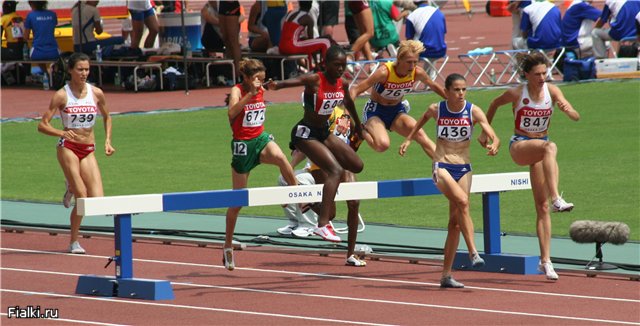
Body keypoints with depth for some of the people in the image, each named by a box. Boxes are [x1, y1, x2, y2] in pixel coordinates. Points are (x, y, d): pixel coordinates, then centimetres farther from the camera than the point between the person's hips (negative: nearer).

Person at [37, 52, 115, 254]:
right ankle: (74, 242, 4)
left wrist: (107, 141, 8)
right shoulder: (62, 95, -7)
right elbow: (42, 125, -7)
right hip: (68, 148, -4)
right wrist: (61, 133, -26)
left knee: (98, 200, -8)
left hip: (88, 150, 4)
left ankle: (72, 189, 26)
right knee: (82, 197, -15)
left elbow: (107, 118, 21)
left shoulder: (97, 94, 3)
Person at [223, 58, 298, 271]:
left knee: (280, 158, -35)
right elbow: (232, 113, -35)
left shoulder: (261, 91, 5)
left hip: (261, 139, 4)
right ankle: (228, 246, 19)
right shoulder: (237, 91, -12)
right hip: (242, 145, -4)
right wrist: (250, 93, -39)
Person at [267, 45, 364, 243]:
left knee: (357, 165, 10)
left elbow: (349, 104, 21)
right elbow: (295, 81, -37)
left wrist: (358, 127, 35)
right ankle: (322, 225, -30)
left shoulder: (343, 84, 1)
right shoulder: (314, 80, -19)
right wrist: (276, 85, -59)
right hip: (305, 133, -8)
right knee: (336, 170, -23)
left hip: (324, 132, 8)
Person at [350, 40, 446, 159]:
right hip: (375, 111, -4)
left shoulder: (418, 73, -16)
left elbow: (434, 87, 7)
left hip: (397, 111, 4)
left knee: (420, 134, -21)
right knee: (382, 144, -30)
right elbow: (356, 90, -26)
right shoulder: (385, 72, -30)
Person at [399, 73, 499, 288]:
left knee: (455, 221, 4)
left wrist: (494, 145, -37)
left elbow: (494, 137, -16)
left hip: (463, 168, 2)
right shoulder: (436, 110, -5)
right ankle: (473, 253, -31)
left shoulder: (474, 111, -7)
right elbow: (423, 120, 19)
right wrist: (408, 139, 17)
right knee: (462, 201, -30)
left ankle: (446, 274, 10)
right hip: (442, 167, -2)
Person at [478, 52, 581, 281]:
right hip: (519, 146, -4)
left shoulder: (552, 90, -5)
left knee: (542, 206, 1)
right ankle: (556, 199, -51)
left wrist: (568, 110, -34)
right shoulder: (516, 94, -11)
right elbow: (495, 104, 9)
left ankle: (545, 260, 2)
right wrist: (485, 132, 14)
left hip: (540, 146, 4)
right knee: (550, 148, -39)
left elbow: (576, 117, -11)